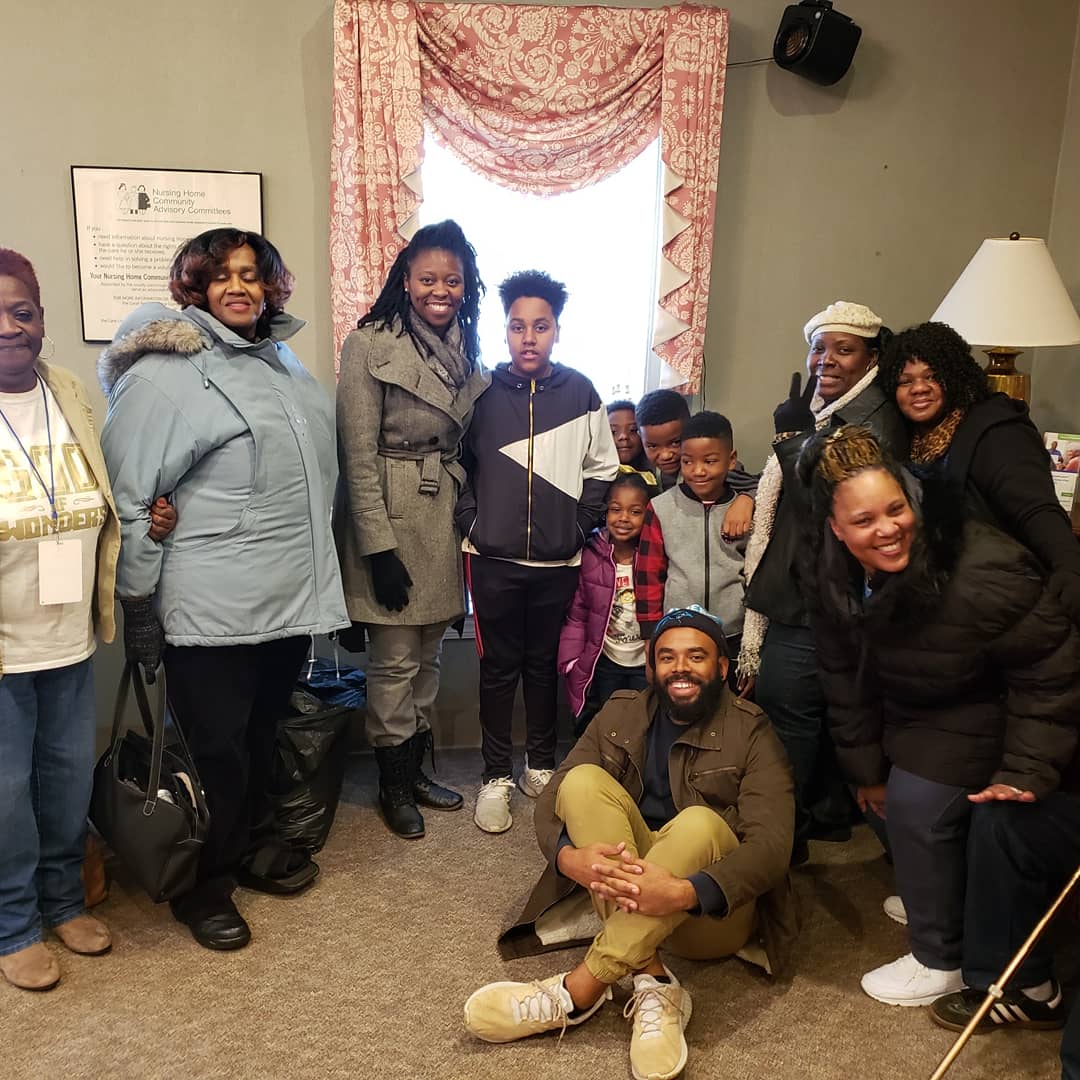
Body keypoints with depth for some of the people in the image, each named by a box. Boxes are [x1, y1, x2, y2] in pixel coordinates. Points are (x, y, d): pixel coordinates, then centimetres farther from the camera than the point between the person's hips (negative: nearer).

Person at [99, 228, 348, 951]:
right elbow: (127, 497, -13)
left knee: (265, 731, 20)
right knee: (217, 750, 6)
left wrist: (315, 570, 22)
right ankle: (204, 885, 27)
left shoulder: (282, 361, 12)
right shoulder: (166, 375, -11)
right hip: (213, 609, -7)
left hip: (292, 594, 7)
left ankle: (254, 844, 41)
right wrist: (139, 605, -12)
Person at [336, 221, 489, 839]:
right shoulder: (370, 346, -10)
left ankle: (416, 769, 31)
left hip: (446, 515, 6)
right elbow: (359, 456, -13)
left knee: (430, 654, 15)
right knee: (396, 659, 2)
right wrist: (380, 549, -16)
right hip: (392, 515, -6)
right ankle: (394, 784, 21)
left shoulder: (465, 351, 10)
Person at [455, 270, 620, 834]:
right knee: (498, 667, 8)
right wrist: (470, 519, -3)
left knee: (545, 664, 14)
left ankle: (541, 765, 31)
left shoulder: (580, 392, 0)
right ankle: (496, 776, 21)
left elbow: (602, 470, 7)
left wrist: (579, 525, 0)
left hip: (558, 561, 1)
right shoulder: (482, 391, -2)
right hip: (493, 559, -1)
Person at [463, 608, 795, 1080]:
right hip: (629, 894, 3)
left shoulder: (751, 733, -6)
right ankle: (653, 986, -28)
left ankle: (577, 990, -29)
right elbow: (551, 802, -3)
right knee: (583, 780, -21)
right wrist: (571, 857, -28)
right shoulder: (620, 715, 4)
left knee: (699, 823, -33)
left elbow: (771, 845, -19)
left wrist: (683, 892, -37)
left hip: (713, 911, -3)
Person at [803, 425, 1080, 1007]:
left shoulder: (981, 571, -36)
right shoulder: (833, 577, -17)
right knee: (893, 794, 14)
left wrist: (1027, 770, -25)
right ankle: (939, 899, 43)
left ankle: (942, 960, 7)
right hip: (912, 706, 7)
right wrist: (867, 768, 1)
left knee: (919, 807, -14)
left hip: (985, 712, -6)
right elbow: (846, 676, -5)